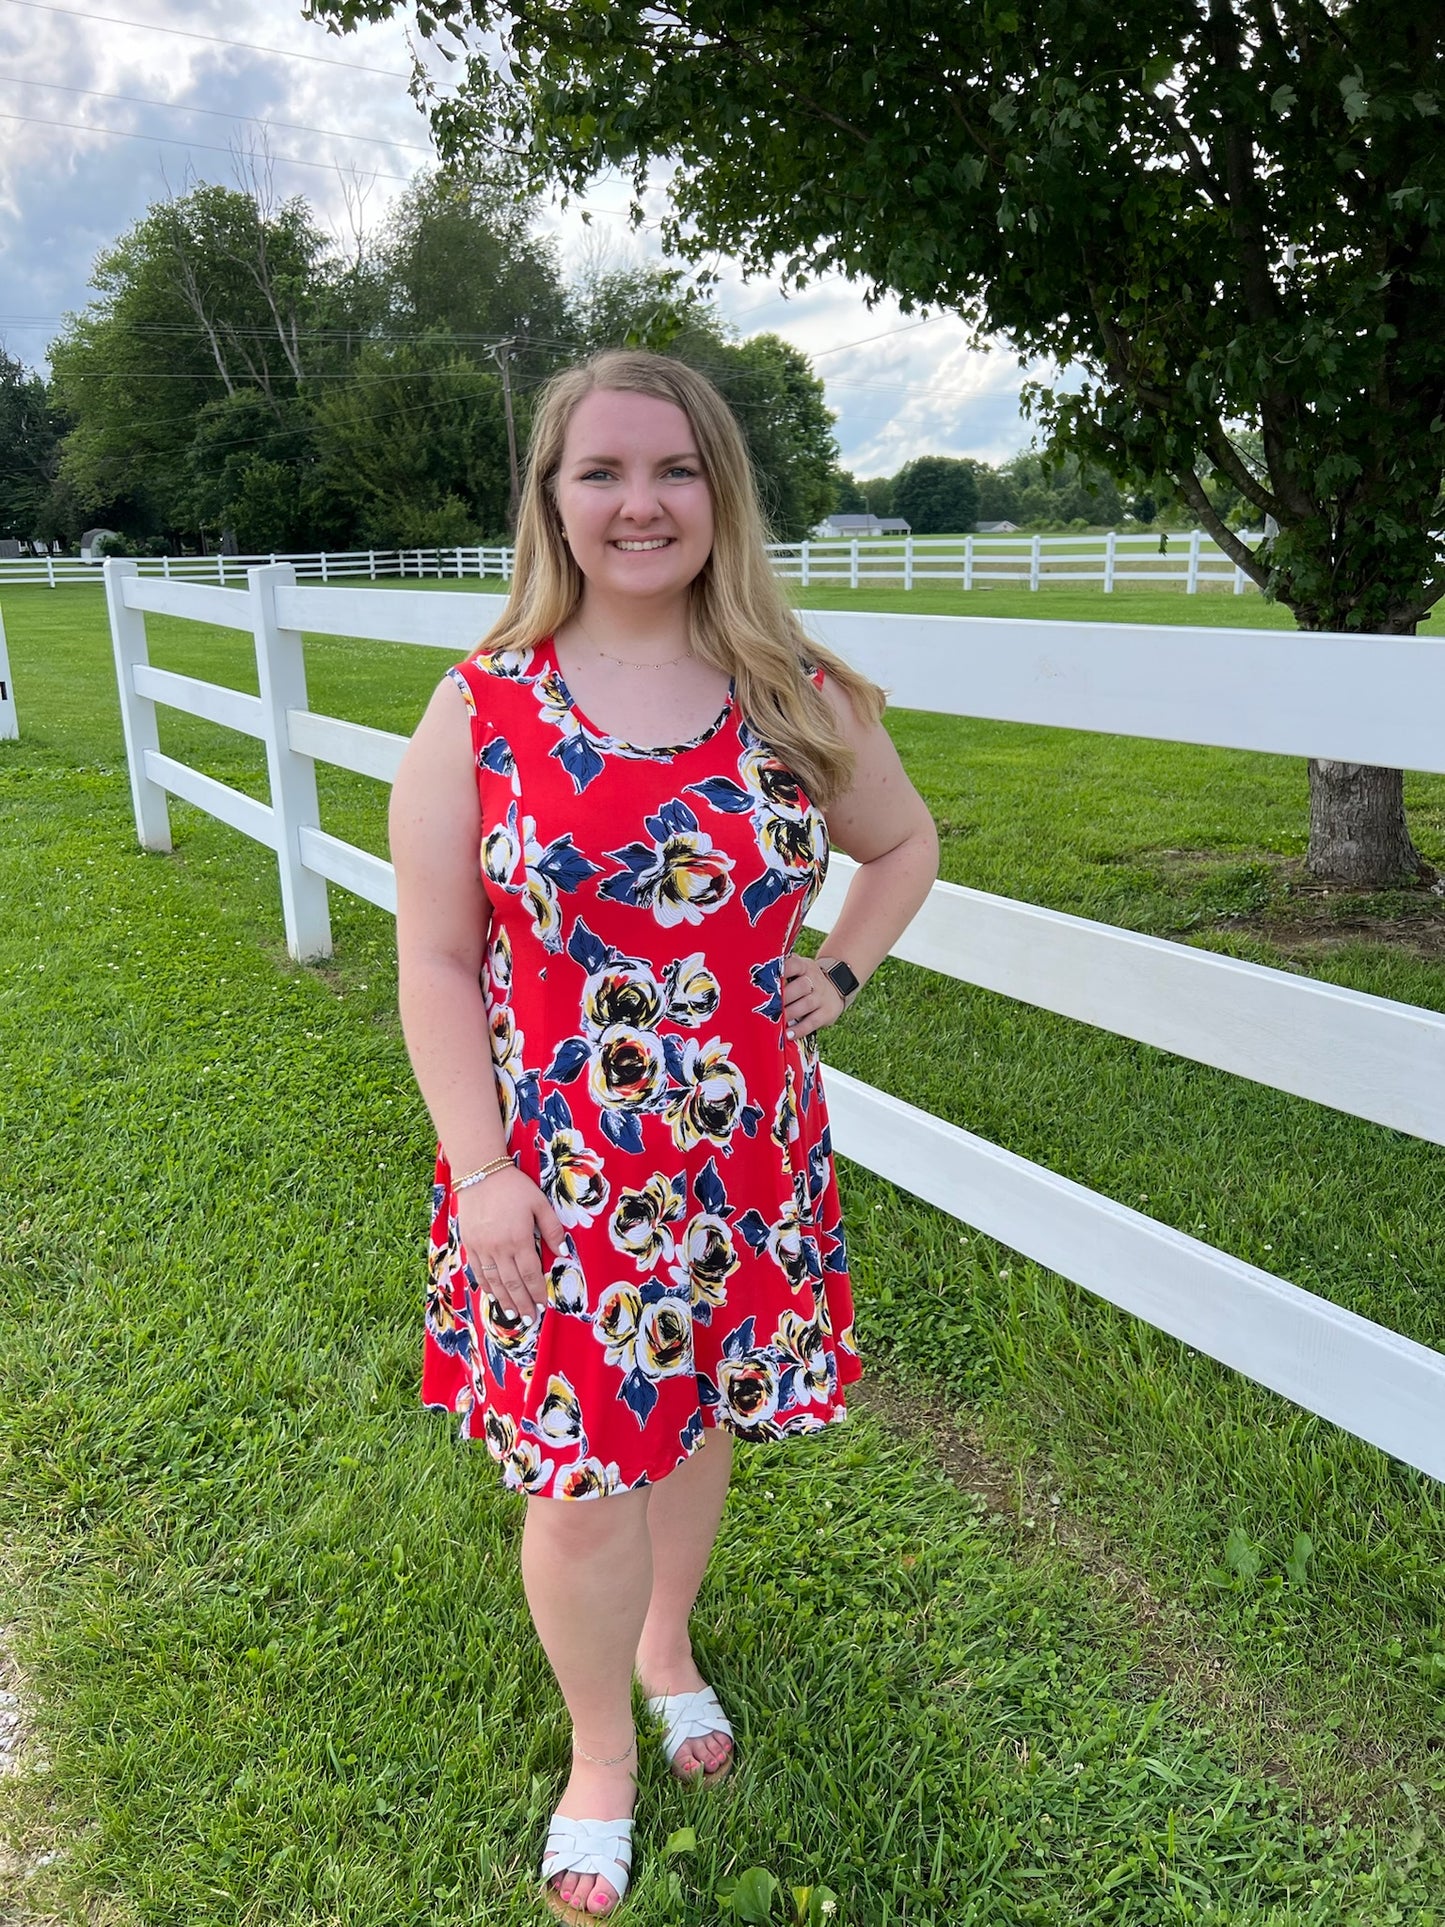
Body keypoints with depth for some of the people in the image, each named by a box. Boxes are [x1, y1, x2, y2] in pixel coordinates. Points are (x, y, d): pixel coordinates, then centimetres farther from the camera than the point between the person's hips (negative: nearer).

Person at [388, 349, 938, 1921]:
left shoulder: (798, 702, -2)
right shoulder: (483, 710, -8)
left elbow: (904, 845, 16)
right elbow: (436, 961, -7)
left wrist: (835, 977, 2)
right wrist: (480, 1169, -11)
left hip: (745, 1156, 3)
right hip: (556, 1174, -2)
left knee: (698, 1418, 20)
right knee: (583, 1474, 8)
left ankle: (669, 1644, 51)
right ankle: (601, 1755, 37)